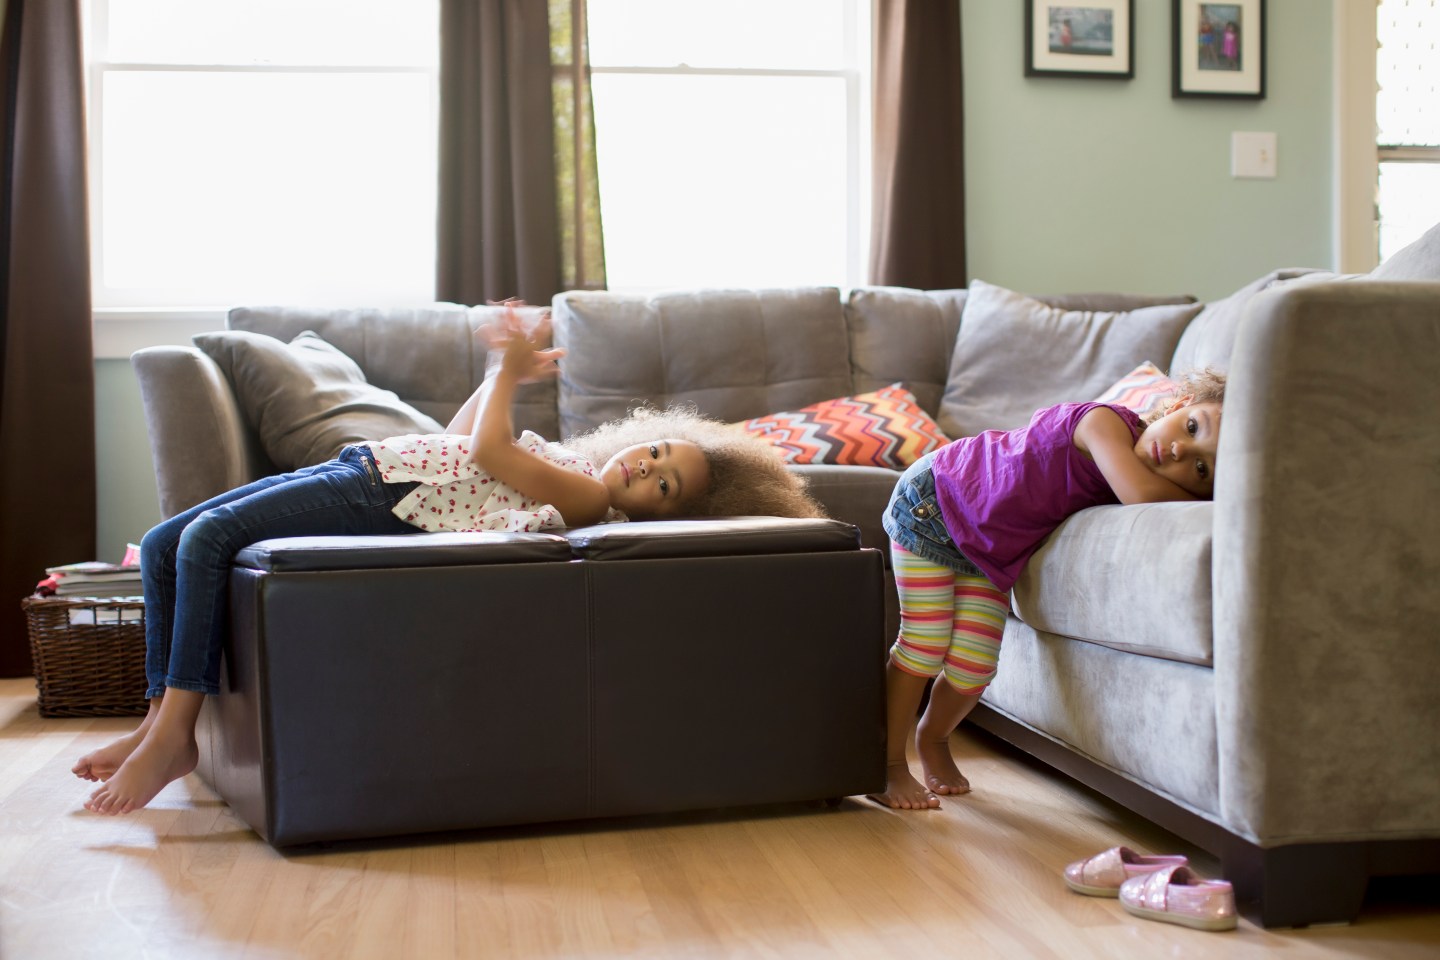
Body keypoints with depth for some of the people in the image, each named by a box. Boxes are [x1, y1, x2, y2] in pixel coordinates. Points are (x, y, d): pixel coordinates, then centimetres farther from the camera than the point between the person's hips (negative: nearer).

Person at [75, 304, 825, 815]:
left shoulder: (592, 499, -12)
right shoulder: (580, 457, 17)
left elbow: (486, 453, -17)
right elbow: (461, 438, 27)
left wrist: (509, 373, -2)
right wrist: (507, 372, 15)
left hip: (378, 506, -9)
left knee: (208, 538, -25)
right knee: (164, 546, 1)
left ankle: (174, 734, -18)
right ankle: (158, 718, 6)